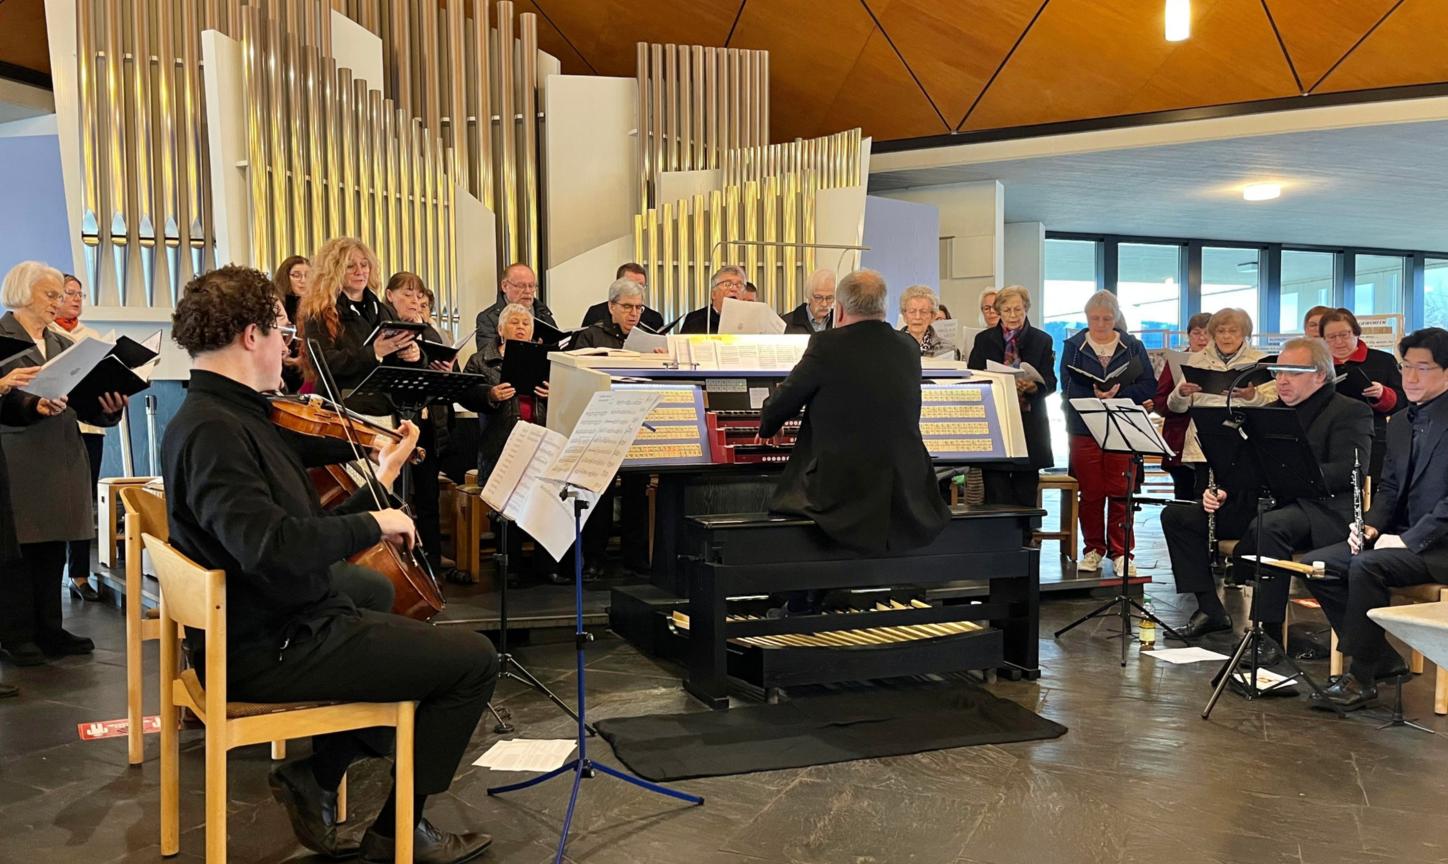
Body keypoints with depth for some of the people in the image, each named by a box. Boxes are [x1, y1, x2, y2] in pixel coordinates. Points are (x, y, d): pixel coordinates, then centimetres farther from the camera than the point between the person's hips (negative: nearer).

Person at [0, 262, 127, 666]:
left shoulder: (63, 344, 17)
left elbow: (84, 403, 12)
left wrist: (109, 407, -7)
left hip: (61, 459, 6)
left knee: (53, 549, 8)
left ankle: (48, 629, 16)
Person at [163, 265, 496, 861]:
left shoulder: (228, 416, 10)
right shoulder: (212, 430, -22)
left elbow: (302, 529, 11)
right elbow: (271, 547, -36)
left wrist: (380, 482, 13)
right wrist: (371, 524, -22)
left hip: (271, 629, 11)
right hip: (270, 653, -11)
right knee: (473, 660, -6)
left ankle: (316, 776, 21)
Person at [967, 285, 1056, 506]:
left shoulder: (1042, 340, 8)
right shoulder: (984, 340, 10)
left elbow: (1050, 382, 1)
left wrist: (1033, 387, -21)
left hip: (1029, 424, 0)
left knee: (1026, 494, 3)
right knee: (996, 494, -3)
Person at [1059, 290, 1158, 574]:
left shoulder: (1133, 346, 7)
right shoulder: (1074, 347, 6)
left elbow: (1149, 385, 1)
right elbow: (1068, 388, -2)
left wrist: (1117, 393, -15)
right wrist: (1095, 395, -20)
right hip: (1084, 430, 0)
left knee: (1120, 493, -1)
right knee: (1090, 493, 4)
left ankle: (1121, 552, 8)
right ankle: (1093, 549, 17)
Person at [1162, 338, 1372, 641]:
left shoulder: (1351, 412, 0)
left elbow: (1348, 471, -15)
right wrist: (1219, 491, -4)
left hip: (1318, 506, -7)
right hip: (1260, 502, 7)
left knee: (1269, 526, -41)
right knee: (1176, 515, -3)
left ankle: (1268, 632, -31)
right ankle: (1210, 610, 2)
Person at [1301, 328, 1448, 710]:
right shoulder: (1399, 424, 16)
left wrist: (1410, 539, -21)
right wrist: (1371, 525, -2)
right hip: (1401, 537, 8)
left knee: (1367, 567, -32)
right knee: (1317, 564, -9)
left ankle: (1361, 676, -18)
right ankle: (1382, 658, 0)